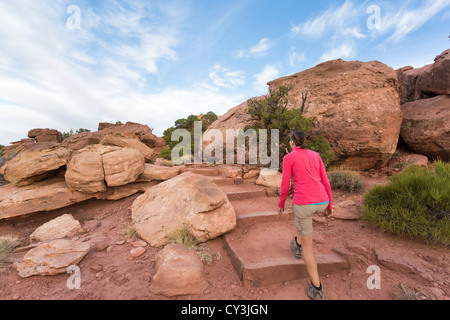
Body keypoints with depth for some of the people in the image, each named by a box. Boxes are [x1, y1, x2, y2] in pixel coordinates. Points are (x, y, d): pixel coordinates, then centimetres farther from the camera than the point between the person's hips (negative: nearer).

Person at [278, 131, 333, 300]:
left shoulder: (288, 158, -3)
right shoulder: (315, 155, 11)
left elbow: (285, 186, -3)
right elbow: (325, 181, 10)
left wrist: (281, 203, 14)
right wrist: (329, 205, 18)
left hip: (304, 203, -5)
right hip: (321, 202, 5)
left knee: (308, 244, 15)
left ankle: (316, 288, 19)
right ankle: (298, 245, 50)